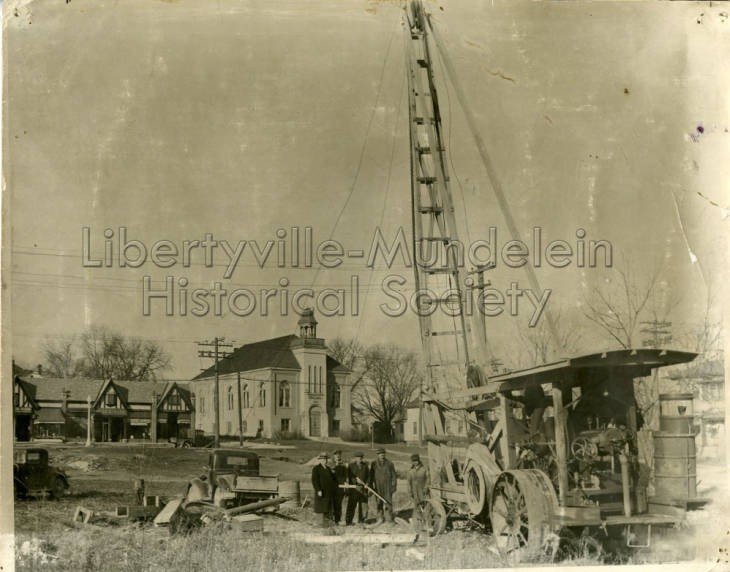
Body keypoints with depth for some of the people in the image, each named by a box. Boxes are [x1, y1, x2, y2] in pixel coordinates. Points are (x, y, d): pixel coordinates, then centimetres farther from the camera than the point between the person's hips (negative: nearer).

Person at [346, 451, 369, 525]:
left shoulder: (365, 465, 12)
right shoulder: (351, 466, 1)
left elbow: (368, 475, 14)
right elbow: (349, 476, -6)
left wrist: (367, 483, -2)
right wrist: (356, 479, -20)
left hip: (363, 488, 4)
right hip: (354, 488, -4)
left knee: (363, 504, 3)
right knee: (351, 505, -5)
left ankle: (361, 520, 13)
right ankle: (348, 521, 0)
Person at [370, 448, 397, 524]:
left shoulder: (389, 464, 1)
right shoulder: (374, 464, 3)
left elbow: (393, 476, 4)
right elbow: (371, 476, 8)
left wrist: (393, 486, -2)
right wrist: (371, 486, 5)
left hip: (387, 487, -1)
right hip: (378, 487, 1)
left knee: (388, 503, -4)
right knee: (379, 503, 7)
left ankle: (389, 519, 1)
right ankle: (380, 518, 17)